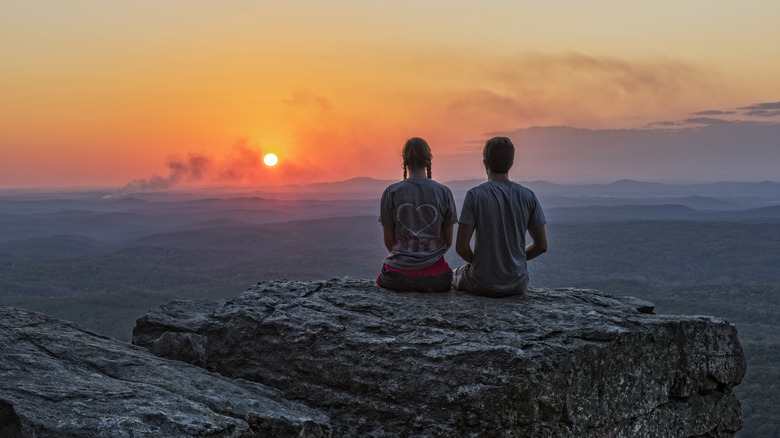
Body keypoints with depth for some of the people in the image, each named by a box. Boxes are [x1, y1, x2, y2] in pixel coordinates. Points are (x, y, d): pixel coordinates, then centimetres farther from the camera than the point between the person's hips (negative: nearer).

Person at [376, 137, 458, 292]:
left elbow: (388, 241, 2)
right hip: (434, 277, 1)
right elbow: (448, 241, 4)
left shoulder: (391, 192, -4)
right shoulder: (444, 192, -2)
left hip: (399, 277, -1)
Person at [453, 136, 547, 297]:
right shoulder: (528, 197, -3)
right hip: (518, 286, 3)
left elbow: (461, 246, -15)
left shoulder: (475, 195, -13)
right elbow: (541, 246, 2)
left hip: (483, 285, -3)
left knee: (455, 275, 30)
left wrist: (475, 261, 6)